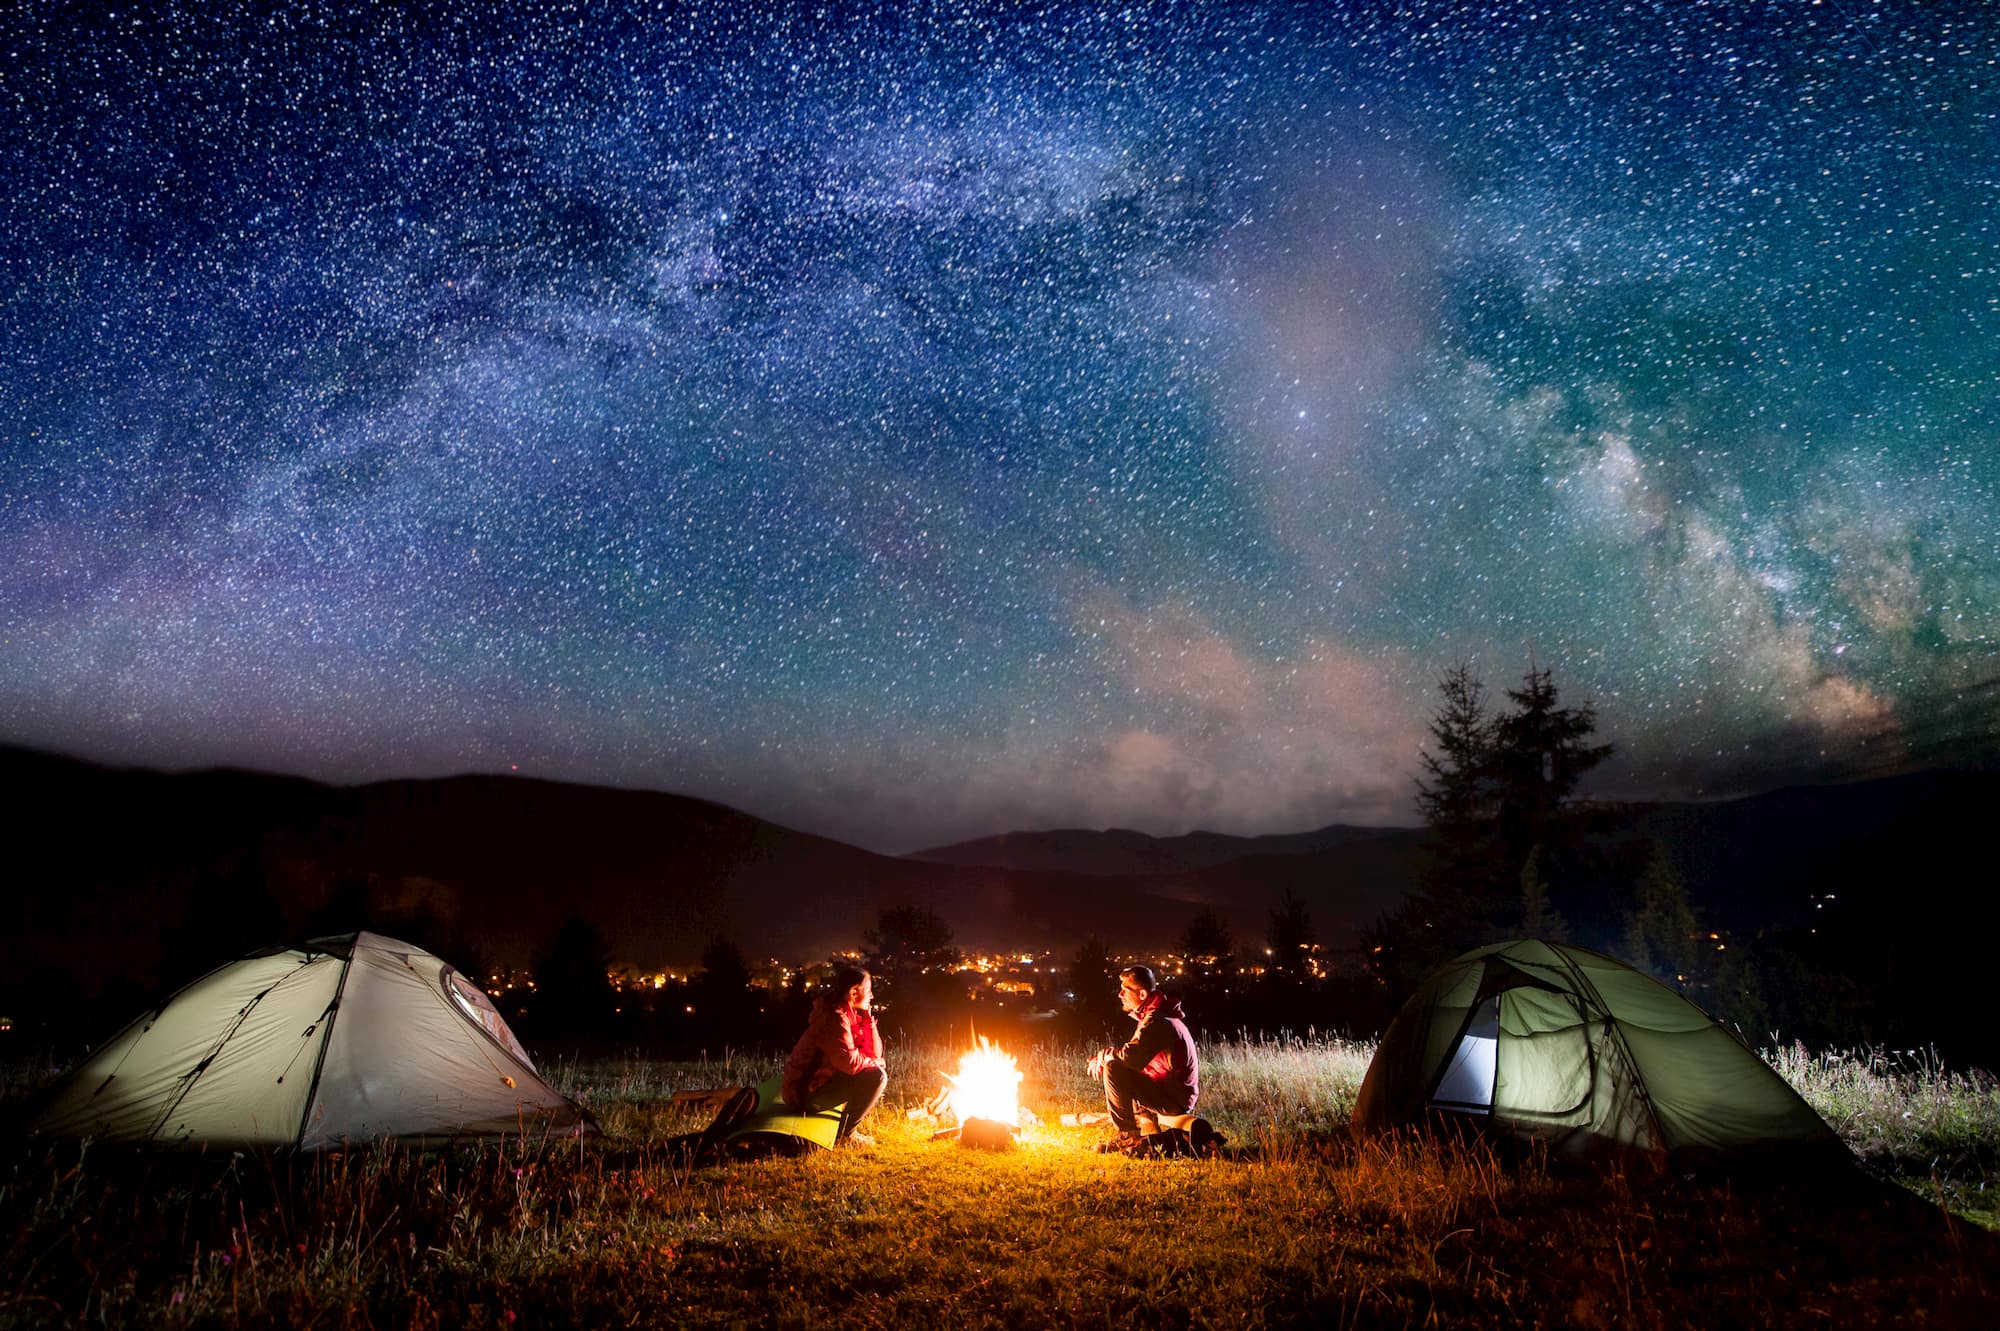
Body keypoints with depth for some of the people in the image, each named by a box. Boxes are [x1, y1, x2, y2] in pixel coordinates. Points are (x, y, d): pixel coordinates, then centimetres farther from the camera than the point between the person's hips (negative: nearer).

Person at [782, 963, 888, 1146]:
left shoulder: (849, 1015, 10)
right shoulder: (835, 1018, -20)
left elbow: (875, 1053, 8)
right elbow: (849, 1062, -30)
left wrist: (869, 1019, -2)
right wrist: (873, 1062, -10)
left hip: (823, 1082, 10)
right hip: (807, 1094, -10)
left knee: (878, 1070, 16)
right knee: (876, 1076, -20)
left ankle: (847, 1126, 14)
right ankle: (844, 1133, -6)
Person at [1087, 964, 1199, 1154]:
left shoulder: (1156, 1021, -19)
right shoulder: (1160, 1016, 14)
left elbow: (1132, 1056, -32)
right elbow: (1135, 1053, 17)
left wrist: (1103, 1055, -11)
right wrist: (1103, 1058, 1)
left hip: (1173, 1099, -10)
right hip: (1182, 1095, 10)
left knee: (1113, 1070, -17)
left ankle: (1129, 1135, -7)